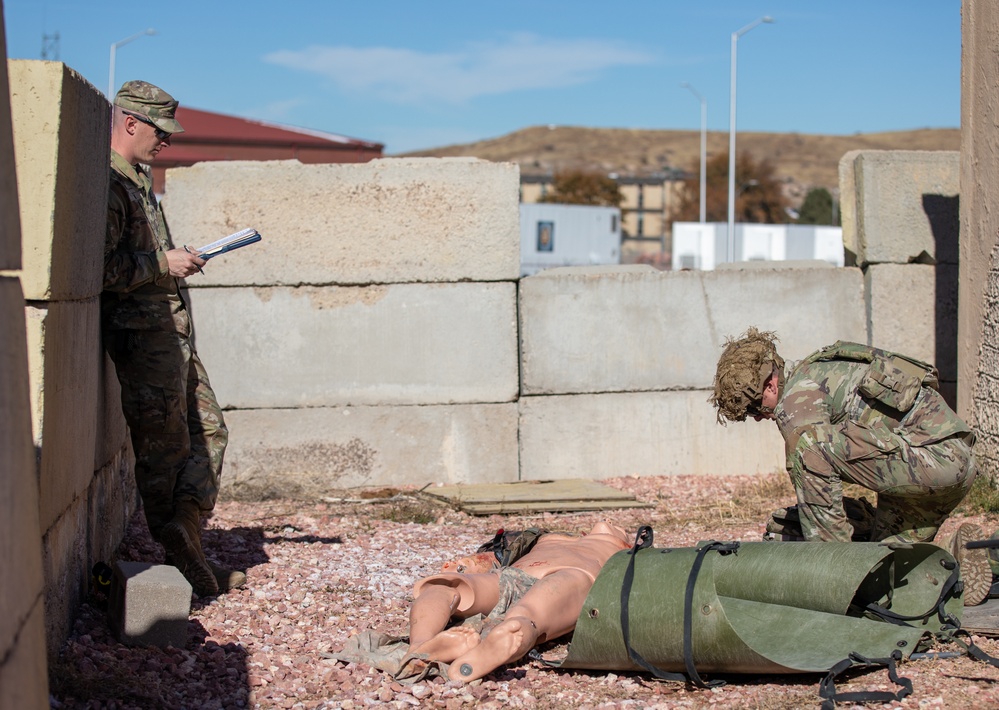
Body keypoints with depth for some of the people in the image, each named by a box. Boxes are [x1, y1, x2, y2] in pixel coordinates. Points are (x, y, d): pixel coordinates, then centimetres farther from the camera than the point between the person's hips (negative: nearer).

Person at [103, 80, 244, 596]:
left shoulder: (137, 179, 19)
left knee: (208, 429, 10)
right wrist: (164, 263, -16)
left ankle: (185, 529, 9)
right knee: (165, 446, -3)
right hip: (142, 335, -10)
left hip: (170, 332, 10)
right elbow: (103, 268, -23)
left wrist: (176, 260, 15)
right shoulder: (108, 183, -14)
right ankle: (181, 555, 4)